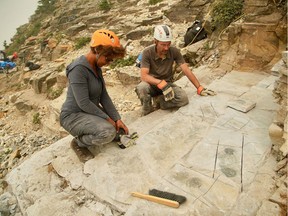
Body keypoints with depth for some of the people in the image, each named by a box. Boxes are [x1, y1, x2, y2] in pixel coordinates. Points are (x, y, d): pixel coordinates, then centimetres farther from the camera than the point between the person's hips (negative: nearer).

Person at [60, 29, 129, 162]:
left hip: (91, 112, 9)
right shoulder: (79, 68, -25)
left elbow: (104, 96, 0)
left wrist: (117, 119, -7)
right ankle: (78, 142, -2)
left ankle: (85, 135, 19)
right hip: (74, 115, -8)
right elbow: (84, 103, -27)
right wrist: (107, 118, -19)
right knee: (108, 132, -30)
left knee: (118, 130, 8)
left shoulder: (96, 67, 2)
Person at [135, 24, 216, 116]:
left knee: (183, 98, -27)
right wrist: (161, 83, -42)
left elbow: (186, 70, -11)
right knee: (142, 88, -38)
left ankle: (159, 99, -1)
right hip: (152, 83, -1)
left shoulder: (174, 51, -12)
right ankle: (147, 113, -8)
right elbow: (144, 75, -28)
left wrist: (200, 88, -15)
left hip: (167, 83, 2)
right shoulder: (147, 52, -19)